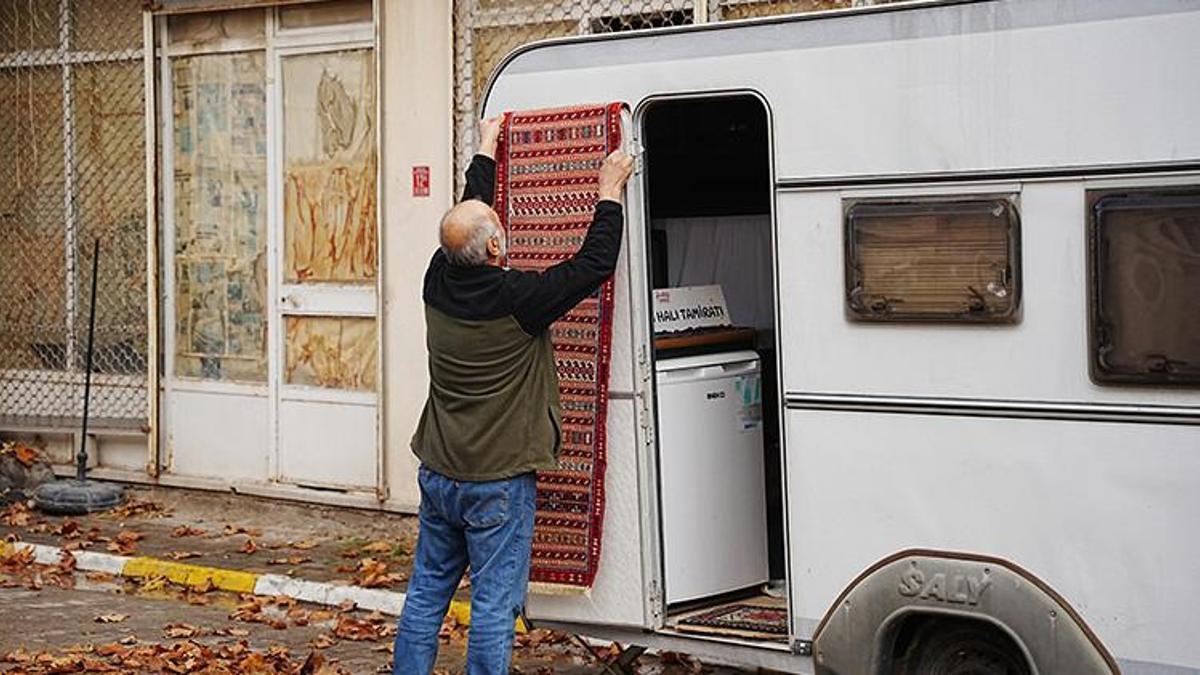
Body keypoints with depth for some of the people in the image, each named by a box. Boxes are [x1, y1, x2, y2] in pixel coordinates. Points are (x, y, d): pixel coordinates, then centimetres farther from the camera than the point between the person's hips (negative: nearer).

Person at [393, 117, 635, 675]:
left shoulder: (439, 282, -2)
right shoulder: (516, 299, -19)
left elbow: (470, 211, 15)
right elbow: (596, 263, -12)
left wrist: (486, 150, 29)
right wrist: (609, 192, 0)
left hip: (437, 476, 7)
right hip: (498, 483, -6)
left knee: (426, 595, 14)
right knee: (494, 605, 0)